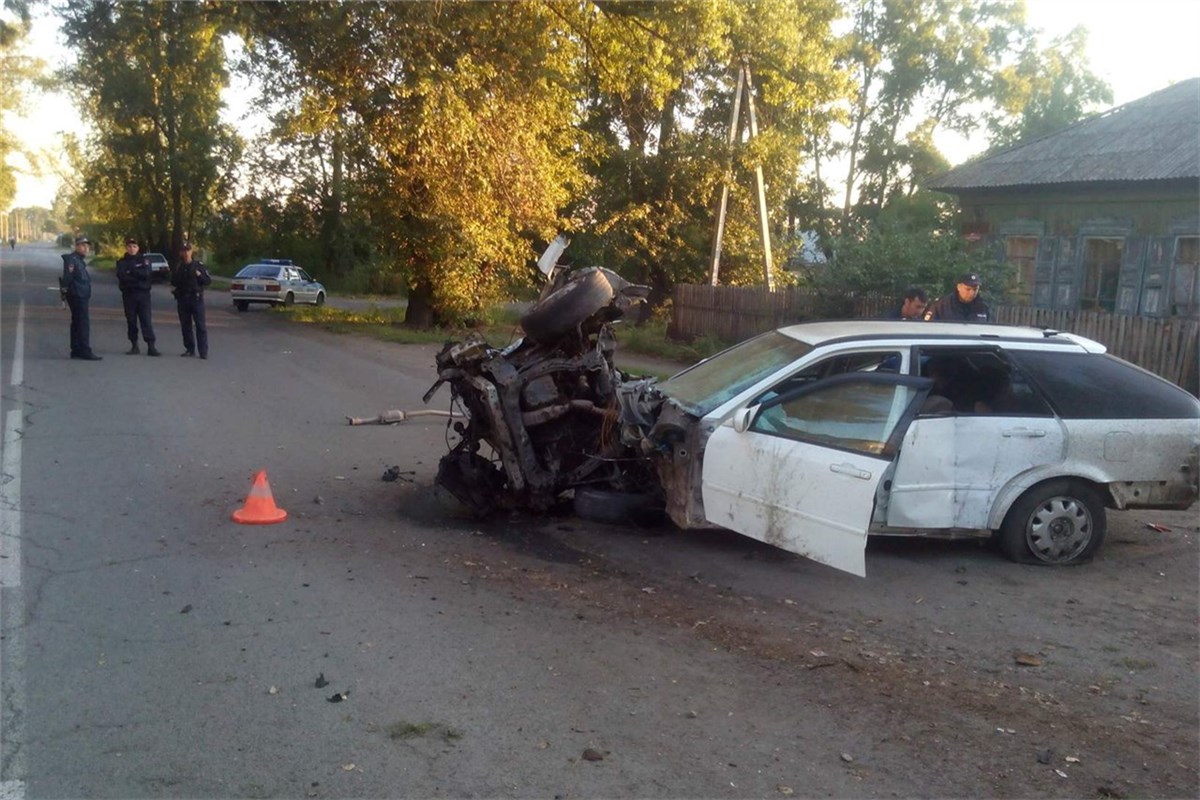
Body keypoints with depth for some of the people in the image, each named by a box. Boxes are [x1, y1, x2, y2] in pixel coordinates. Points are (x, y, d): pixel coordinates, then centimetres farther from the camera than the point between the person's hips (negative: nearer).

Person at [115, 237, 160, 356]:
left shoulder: (143, 260, 7)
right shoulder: (121, 262, 9)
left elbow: (146, 274, -9)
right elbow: (121, 276, -7)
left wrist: (131, 271, -11)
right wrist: (138, 276, -12)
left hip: (143, 294, -1)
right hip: (128, 294, 2)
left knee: (146, 320, -8)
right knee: (131, 321, 4)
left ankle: (151, 347, -12)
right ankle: (134, 346, 12)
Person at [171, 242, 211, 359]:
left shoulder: (199, 266, 3)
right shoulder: (178, 268, 13)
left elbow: (208, 280, 1)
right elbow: (173, 282, 20)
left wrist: (200, 275, -16)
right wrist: (177, 277, 0)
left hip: (196, 298, -4)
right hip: (182, 299, 4)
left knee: (200, 325, -8)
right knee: (185, 325, 7)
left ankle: (203, 351, -9)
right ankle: (189, 349, 15)